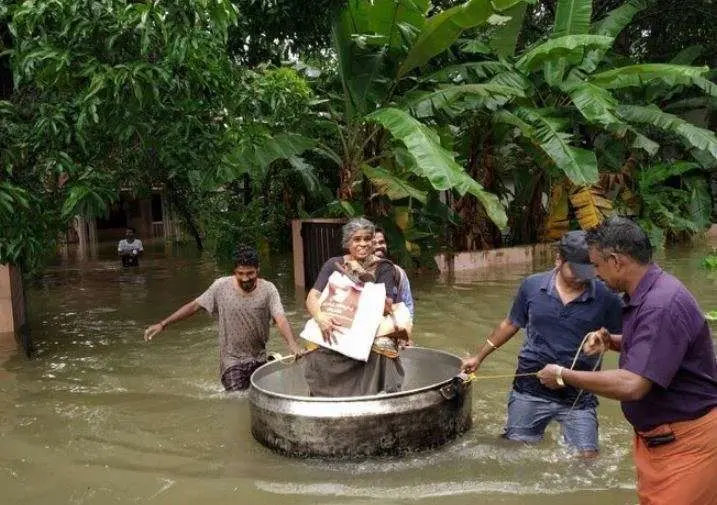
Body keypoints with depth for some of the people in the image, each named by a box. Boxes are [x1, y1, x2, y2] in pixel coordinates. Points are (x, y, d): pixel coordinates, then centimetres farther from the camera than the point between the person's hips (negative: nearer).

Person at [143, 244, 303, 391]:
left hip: (258, 359, 2)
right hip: (232, 359, -1)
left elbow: (281, 319, -23)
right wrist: (162, 324, -5)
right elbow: (194, 306, -2)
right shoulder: (221, 286, -10)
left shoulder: (268, 290, -12)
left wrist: (293, 344, -41)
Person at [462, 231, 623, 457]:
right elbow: (510, 324, 10)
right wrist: (479, 357, 15)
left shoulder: (605, 297, -8)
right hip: (530, 390, 1)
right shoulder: (532, 286, -3)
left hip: (578, 396, -1)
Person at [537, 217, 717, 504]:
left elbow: (632, 385, -31)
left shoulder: (662, 305, -26)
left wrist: (564, 376, -19)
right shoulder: (644, 295, 6)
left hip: (686, 440, -9)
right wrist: (611, 341, 4)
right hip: (655, 435, 9)